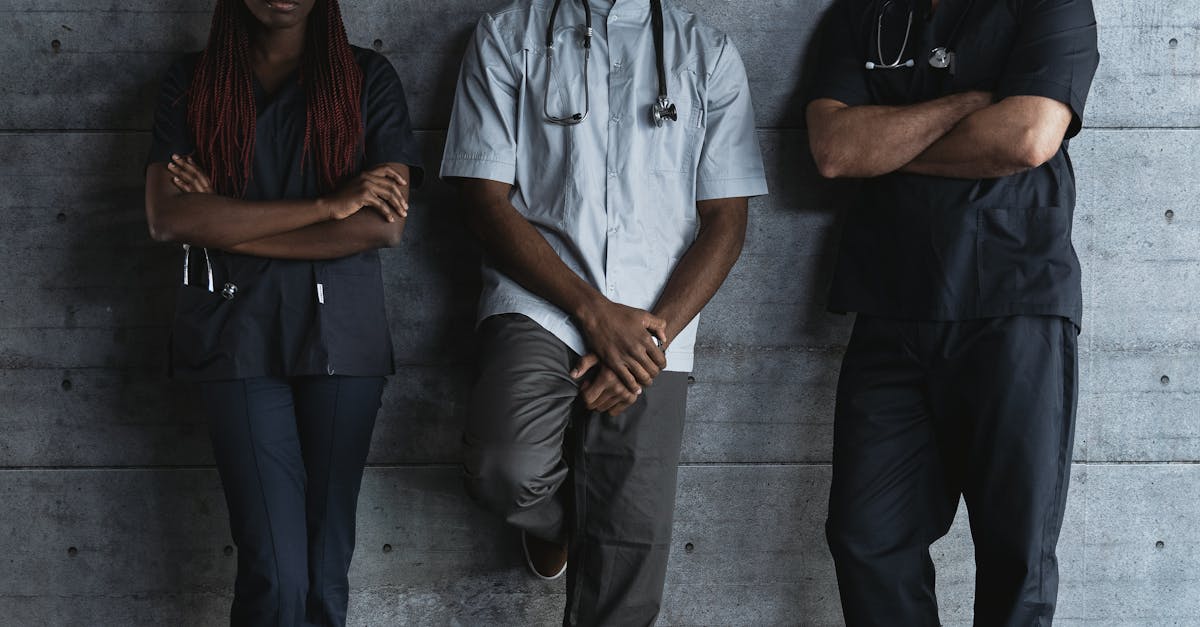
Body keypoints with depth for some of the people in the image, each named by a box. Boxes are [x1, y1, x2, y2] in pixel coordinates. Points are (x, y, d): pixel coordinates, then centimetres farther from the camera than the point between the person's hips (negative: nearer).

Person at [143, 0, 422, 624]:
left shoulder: (368, 77, 7)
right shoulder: (190, 82, 9)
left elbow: (385, 223, -4)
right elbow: (167, 217, -6)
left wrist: (230, 226, -5)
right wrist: (327, 205, -11)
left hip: (339, 324, 1)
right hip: (235, 330, -1)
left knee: (326, 567, 1)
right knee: (277, 575, -13)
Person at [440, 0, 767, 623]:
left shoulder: (708, 53, 12)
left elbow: (724, 220, 7)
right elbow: (487, 199, 0)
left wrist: (654, 335, -9)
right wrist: (595, 312, -11)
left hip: (653, 325, 2)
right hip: (537, 306, -1)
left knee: (629, 556, -4)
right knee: (508, 470, -28)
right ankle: (556, 516, 8)